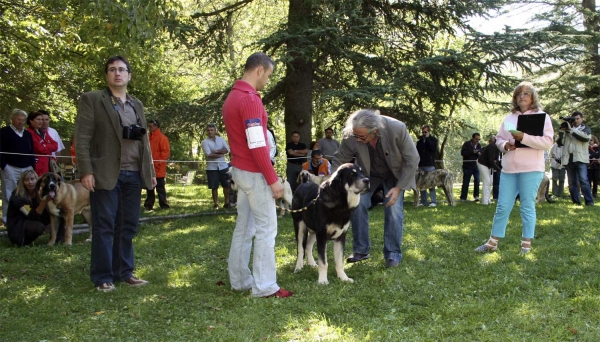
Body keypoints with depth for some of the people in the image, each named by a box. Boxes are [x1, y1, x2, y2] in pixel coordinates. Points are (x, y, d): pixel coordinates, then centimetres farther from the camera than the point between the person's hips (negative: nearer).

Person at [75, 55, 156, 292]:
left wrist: (150, 171, 16)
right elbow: (82, 139, -6)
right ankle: (102, 277, 5)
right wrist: (85, 171, -14)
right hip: (106, 174, -5)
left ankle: (123, 272, 16)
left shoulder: (137, 105, 18)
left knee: (128, 226, 8)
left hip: (134, 175, 5)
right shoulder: (92, 100, 1)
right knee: (104, 227, -1)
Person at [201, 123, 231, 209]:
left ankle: (227, 202, 17)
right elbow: (209, 154, -16)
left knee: (226, 185, 5)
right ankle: (215, 204, 11)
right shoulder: (205, 142, -2)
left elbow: (227, 150, -7)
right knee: (214, 187, 1)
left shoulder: (221, 139, 7)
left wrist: (216, 151, -16)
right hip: (212, 168, -2)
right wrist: (221, 154, -9)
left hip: (223, 166, 2)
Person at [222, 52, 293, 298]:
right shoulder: (250, 99, -18)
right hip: (255, 173, -9)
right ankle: (265, 287, -1)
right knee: (266, 228, -4)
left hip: (240, 170, 10)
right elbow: (257, 145, -22)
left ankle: (239, 280, 19)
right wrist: (273, 179, -18)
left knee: (244, 227, 13)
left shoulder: (232, 96, 13)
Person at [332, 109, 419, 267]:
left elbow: (412, 160, -24)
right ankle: (361, 250, 4)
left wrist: (399, 187, -24)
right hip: (368, 173, 2)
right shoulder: (351, 137, -32)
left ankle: (393, 254, 1)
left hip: (395, 173, -2)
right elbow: (339, 161, -16)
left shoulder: (397, 129, -36)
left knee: (394, 209, -13)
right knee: (357, 204, -11)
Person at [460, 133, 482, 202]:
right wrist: (472, 152, -22)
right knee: (466, 182, 1)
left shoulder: (479, 145, 10)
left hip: (476, 166, 4)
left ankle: (476, 196, 2)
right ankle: (463, 198, 6)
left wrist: (479, 154, -9)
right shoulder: (467, 144, -5)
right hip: (467, 167, -4)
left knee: (477, 181, -6)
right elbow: (462, 153, -15)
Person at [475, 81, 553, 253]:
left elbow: (547, 142, -10)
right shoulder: (509, 118, 16)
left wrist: (524, 138, -20)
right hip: (509, 168, 5)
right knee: (502, 206, 6)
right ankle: (492, 242, 12)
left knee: (527, 207, 1)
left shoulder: (542, 116, 1)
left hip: (531, 169, -4)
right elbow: (498, 139, 19)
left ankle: (526, 244, 10)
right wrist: (505, 145, -4)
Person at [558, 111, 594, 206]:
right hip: (569, 158, 4)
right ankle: (575, 201, 6)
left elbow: (585, 137, -12)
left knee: (583, 180, -13)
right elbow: (562, 142, 13)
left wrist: (571, 129, -11)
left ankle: (589, 201, -14)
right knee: (572, 182, 3)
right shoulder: (568, 129, 19)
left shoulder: (585, 128, 10)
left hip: (580, 158, -4)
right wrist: (563, 131, -1)